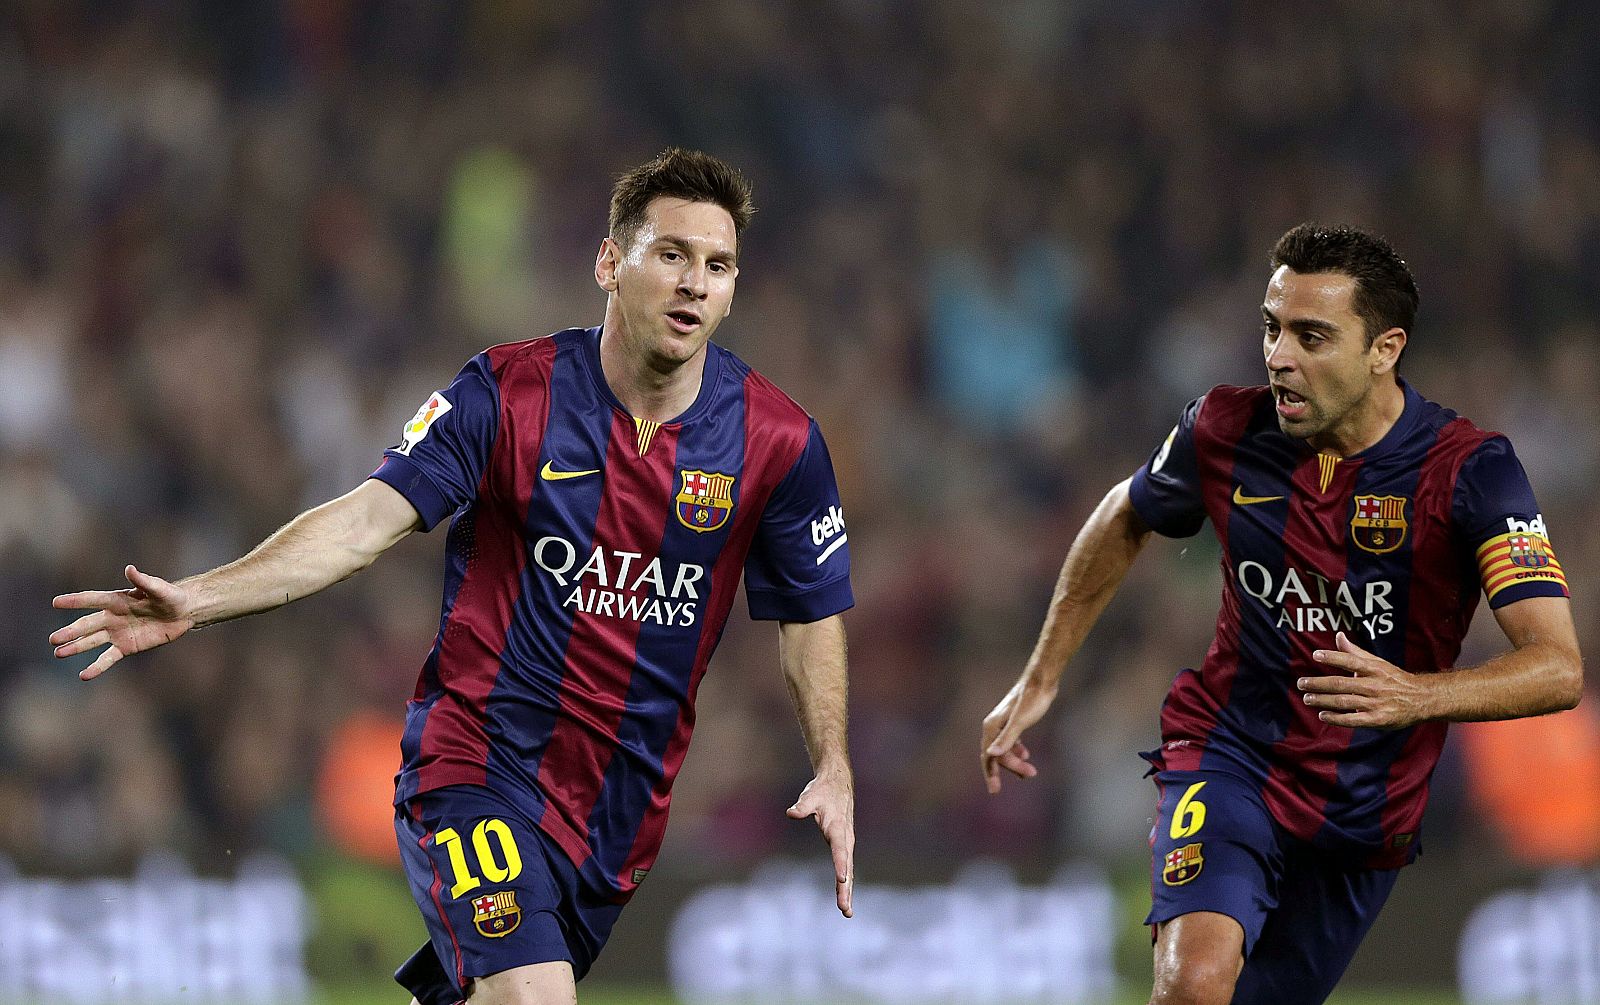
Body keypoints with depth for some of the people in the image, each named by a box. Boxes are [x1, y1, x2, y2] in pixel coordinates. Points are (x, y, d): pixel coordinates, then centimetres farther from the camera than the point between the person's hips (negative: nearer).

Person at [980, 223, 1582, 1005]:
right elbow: (1123, 523, 14)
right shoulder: (1226, 431, -10)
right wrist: (1040, 679, 15)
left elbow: (1557, 668, -27)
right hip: (1230, 755, 0)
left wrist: (1416, 696, -44)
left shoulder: (1468, 470, -19)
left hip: (1368, 812, 0)